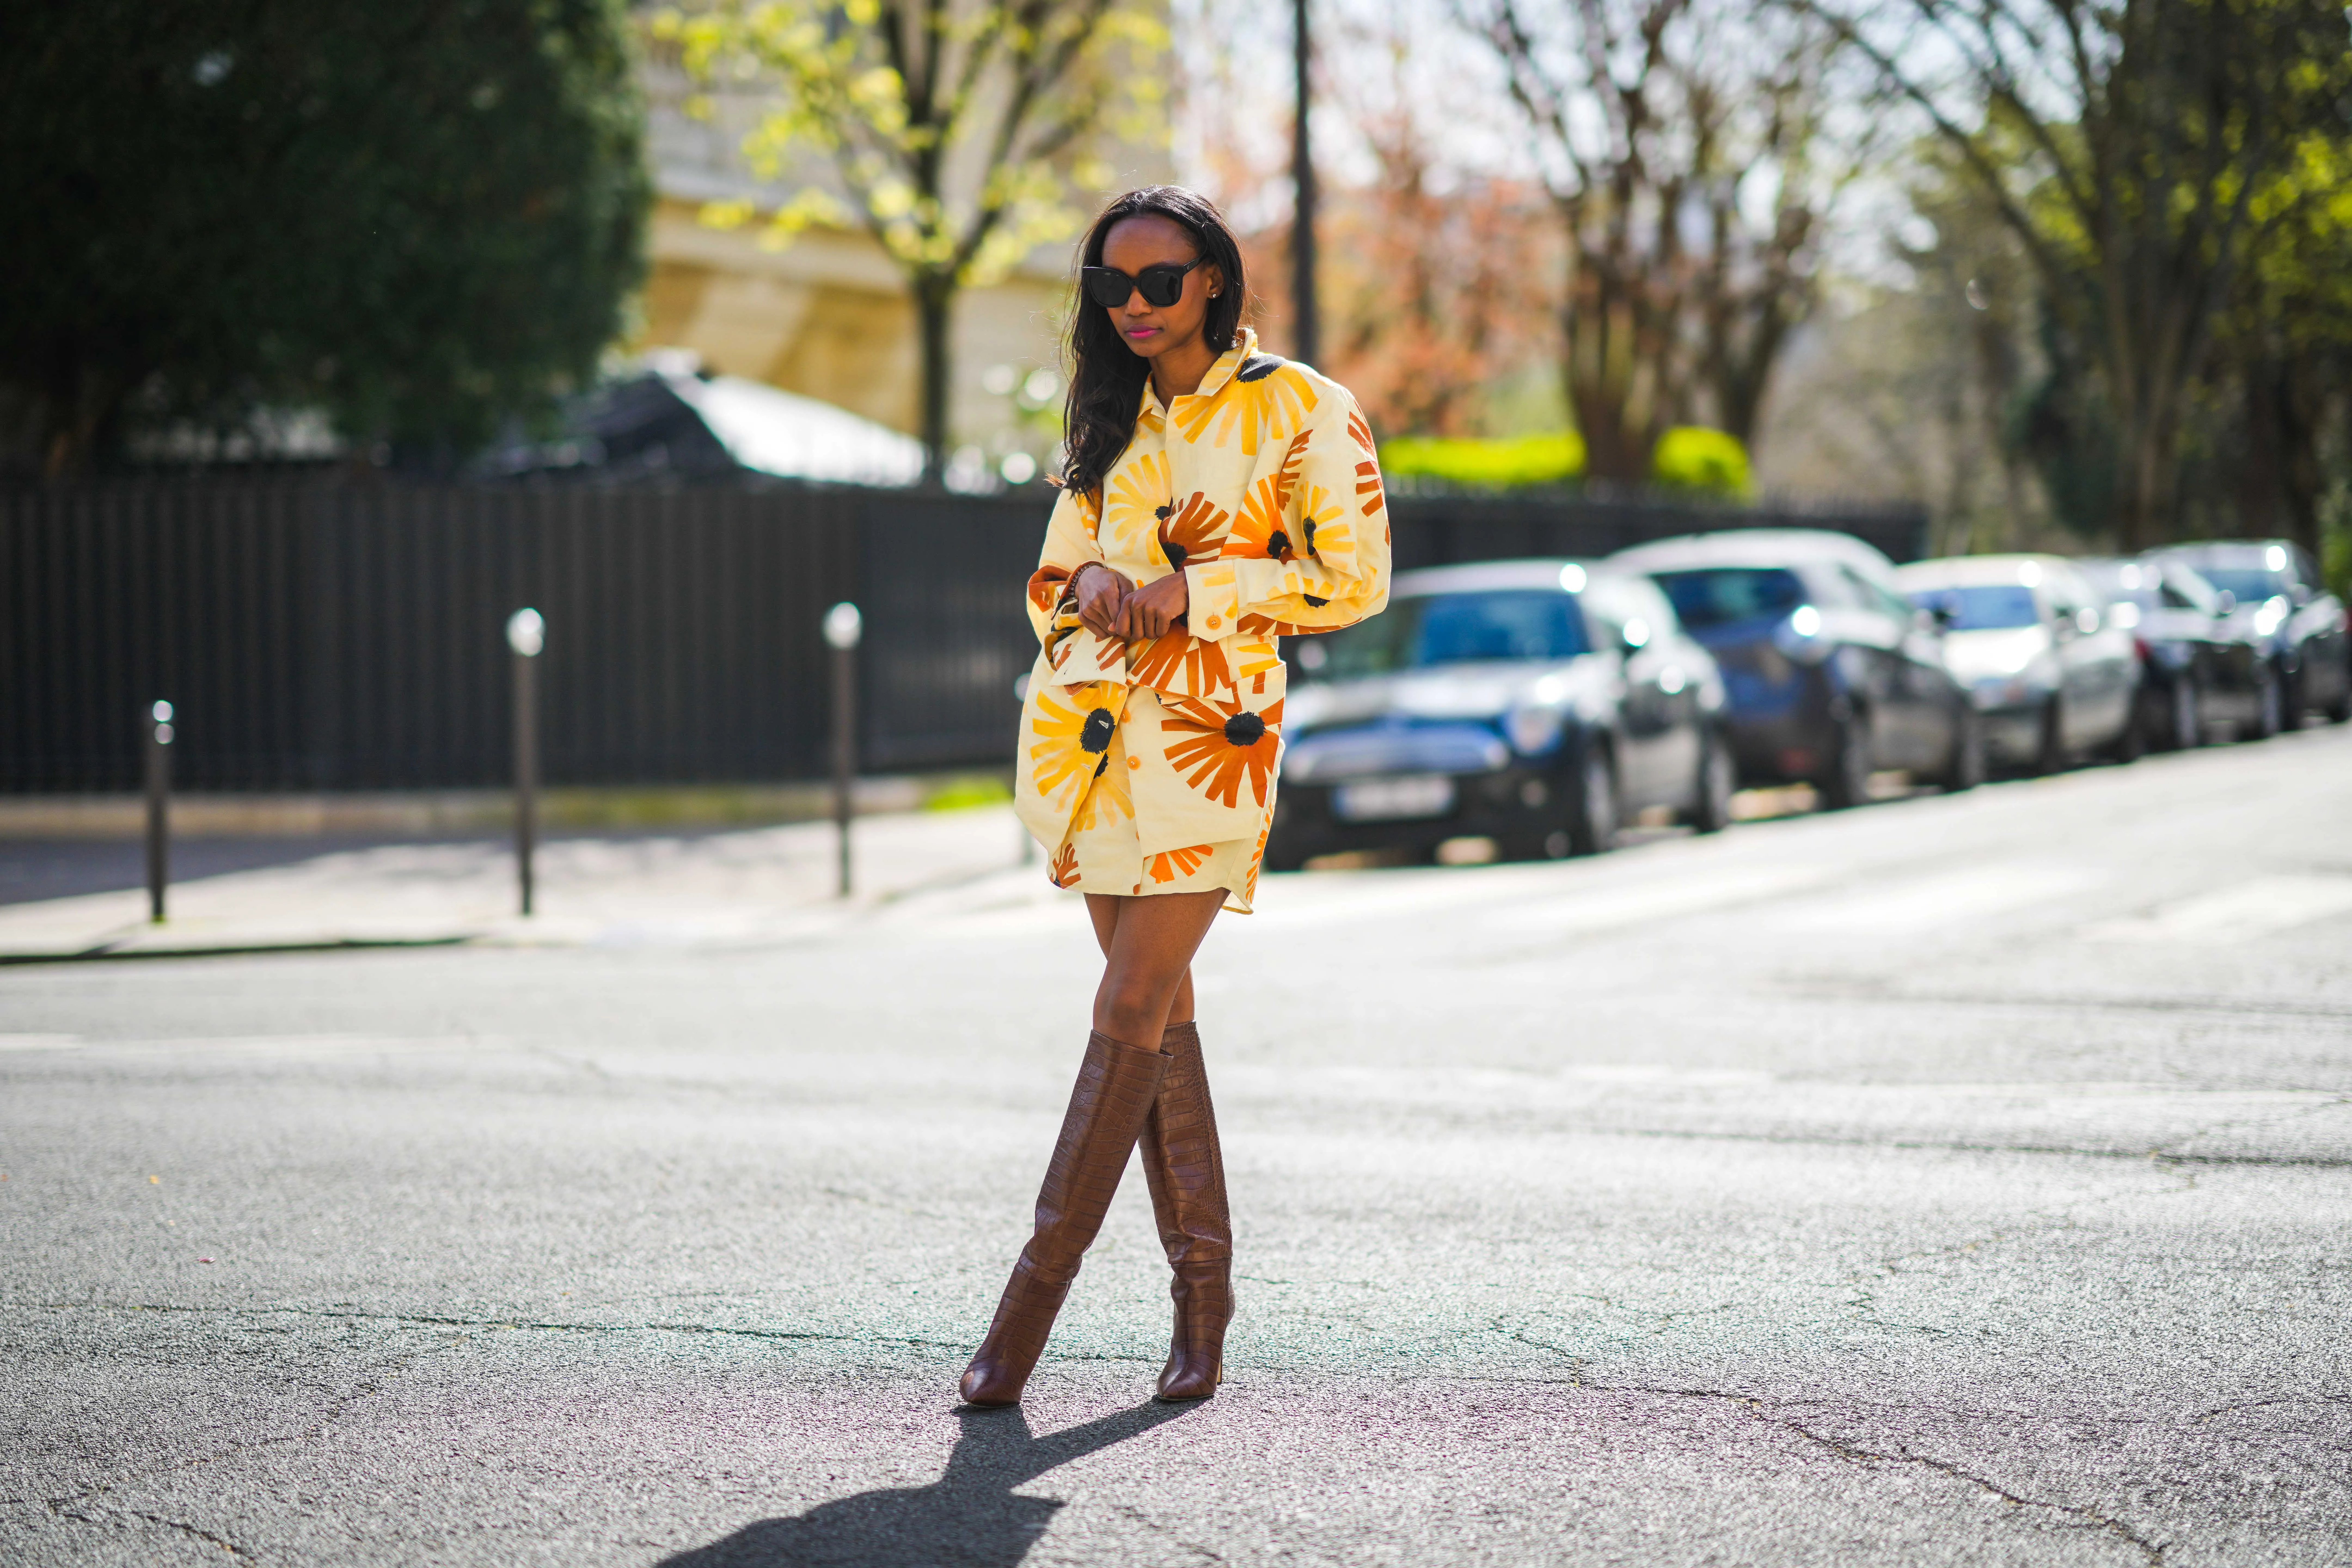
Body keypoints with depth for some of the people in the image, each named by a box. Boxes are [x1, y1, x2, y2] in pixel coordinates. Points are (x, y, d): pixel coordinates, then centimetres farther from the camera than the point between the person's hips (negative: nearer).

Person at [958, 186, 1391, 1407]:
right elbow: (1052, 580, 20)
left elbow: (1354, 579, -4)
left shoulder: (1298, 410, -1)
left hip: (1207, 734, -6)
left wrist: (1196, 589, -12)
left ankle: (1035, 1292, -9)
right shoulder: (1113, 420, 16)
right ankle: (1202, 1290, 12)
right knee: (1159, 1006, 6)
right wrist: (1095, 582, -4)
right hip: (1088, 728, 6)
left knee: (1132, 1009, -11)